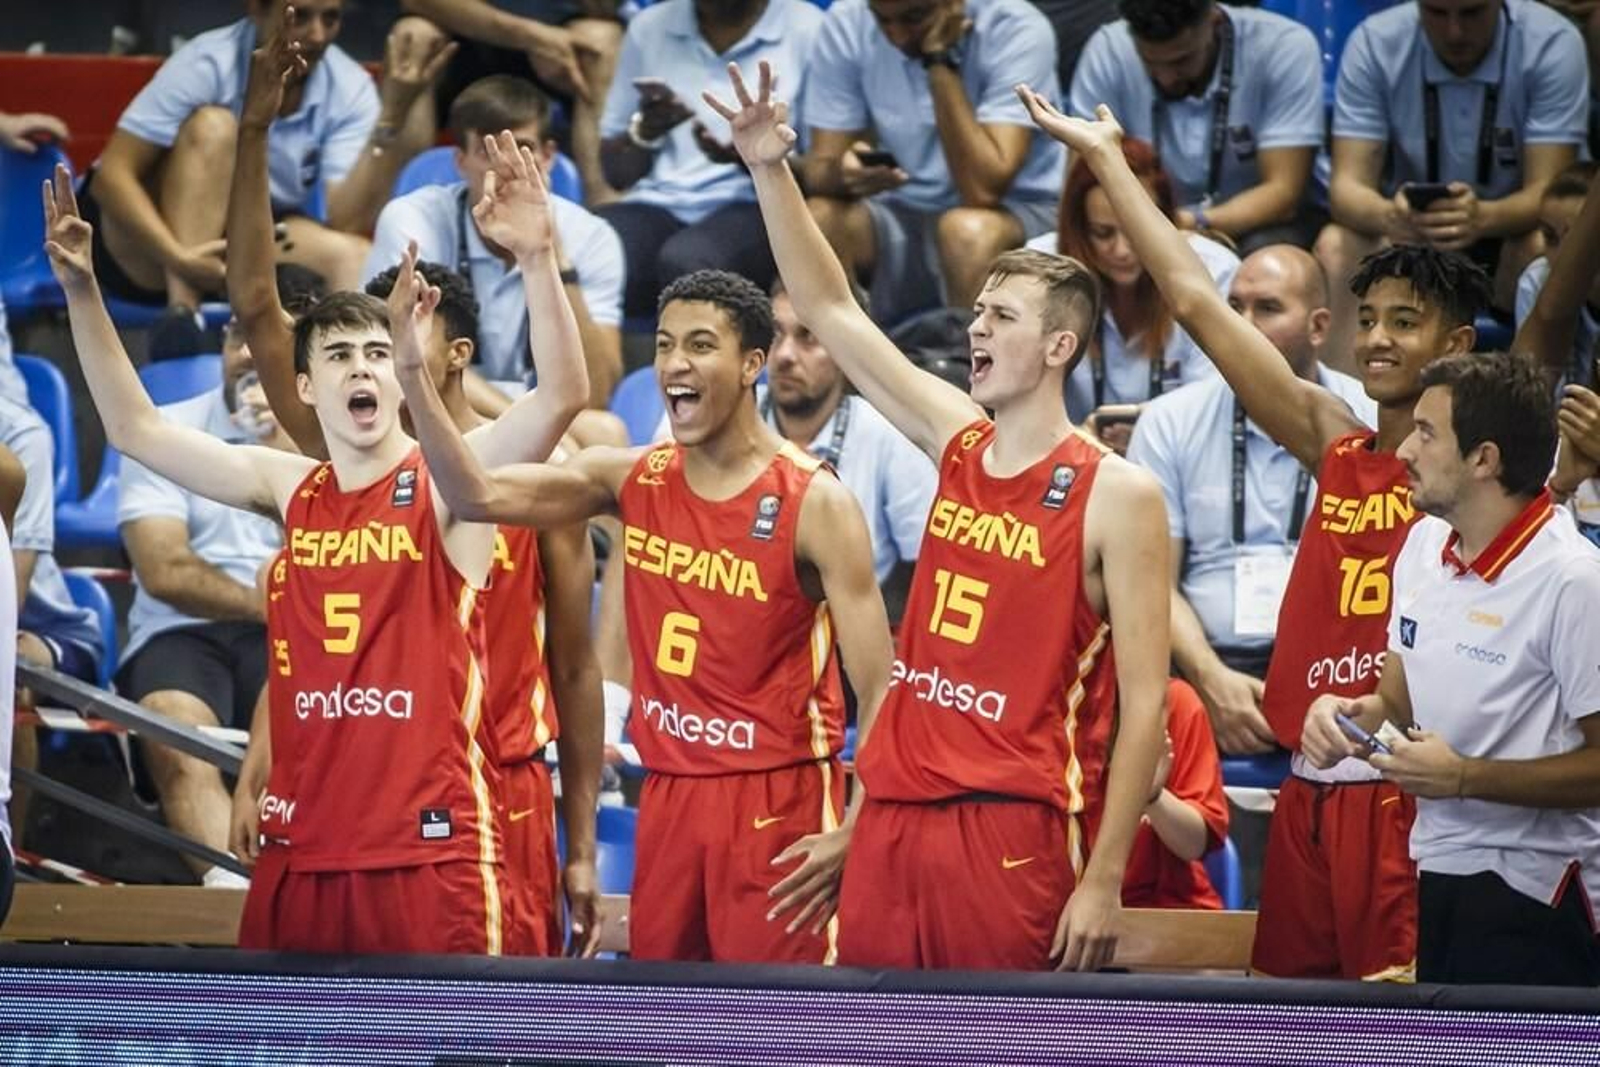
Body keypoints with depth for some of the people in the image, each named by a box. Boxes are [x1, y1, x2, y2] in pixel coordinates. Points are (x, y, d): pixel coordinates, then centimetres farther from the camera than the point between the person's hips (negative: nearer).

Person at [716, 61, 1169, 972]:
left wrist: (1104, 880, -15)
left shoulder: (1117, 497, -6)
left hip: (1014, 830, -6)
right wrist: (772, 171, 4)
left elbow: (1144, 701, -9)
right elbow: (832, 312, 15)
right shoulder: (957, 444, 12)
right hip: (897, 813, 6)